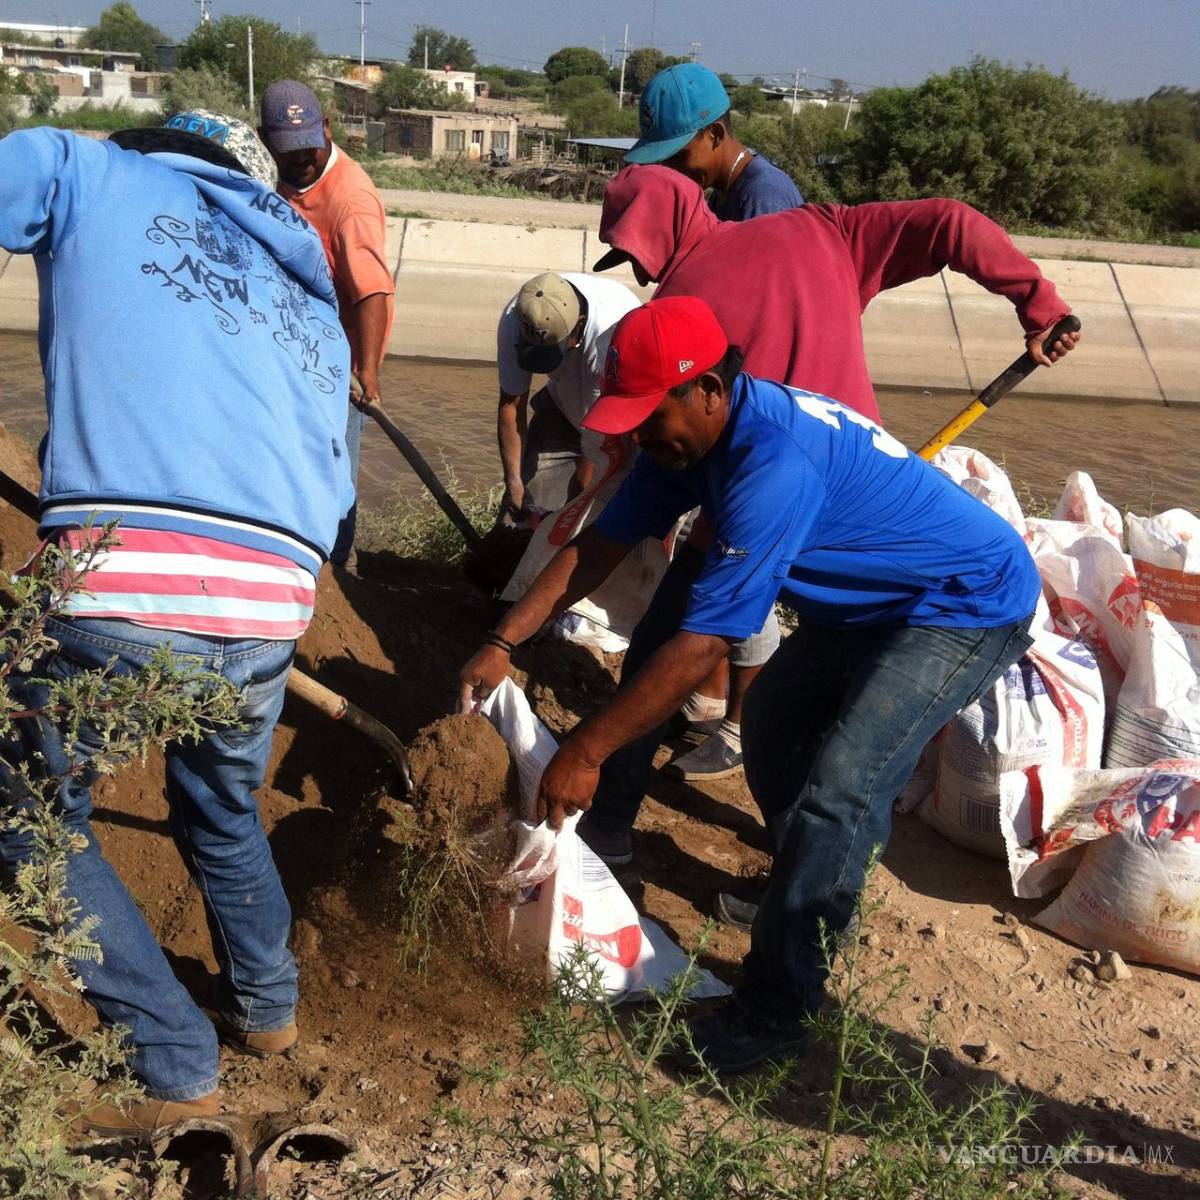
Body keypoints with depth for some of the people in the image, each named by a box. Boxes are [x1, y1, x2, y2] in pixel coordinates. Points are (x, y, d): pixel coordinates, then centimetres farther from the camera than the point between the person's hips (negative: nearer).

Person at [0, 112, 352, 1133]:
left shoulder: (84, 169, 17)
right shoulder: (314, 303, 29)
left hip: (119, 579, -5)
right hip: (275, 603, 6)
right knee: (223, 808, 32)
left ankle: (176, 1068, 26)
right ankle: (268, 1007, 52)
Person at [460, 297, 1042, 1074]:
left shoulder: (774, 463, -35)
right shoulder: (691, 434, -6)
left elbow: (701, 645, -36)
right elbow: (603, 543, -1)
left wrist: (585, 753, -31)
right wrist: (503, 644, -7)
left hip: (971, 604, -10)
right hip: (872, 600, 10)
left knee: (838, 786, -20)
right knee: (775, 725, 17)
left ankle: (777, 1011, -6)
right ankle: (820, 896, 40)